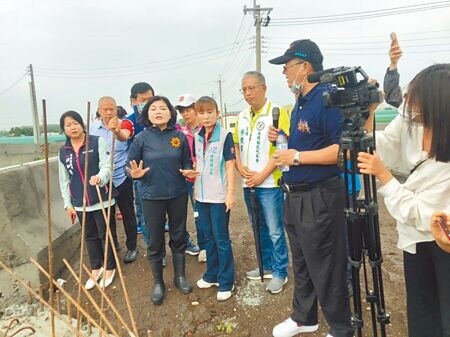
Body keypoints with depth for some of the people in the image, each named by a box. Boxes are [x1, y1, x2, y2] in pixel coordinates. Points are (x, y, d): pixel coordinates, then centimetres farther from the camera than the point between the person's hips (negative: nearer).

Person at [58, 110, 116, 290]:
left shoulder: (98, 142, -8)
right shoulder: (63, 151, 5)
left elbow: (107, 166, -16)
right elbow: (64, 180, 10)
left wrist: (100, 177, -38)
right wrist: (68, 204, 8)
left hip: (102, 199, -4)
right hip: (80, 203, 4)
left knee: (105, 234, 9)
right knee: (90, 236, 17)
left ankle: (110, 268, 28)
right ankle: (95, 269, 35)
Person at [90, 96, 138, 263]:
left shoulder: (124, 124, -12)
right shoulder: (92, 128, -1)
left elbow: (124, 137, -36)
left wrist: (116, 131, -58)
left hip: (121, 178, -3)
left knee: (127, 214, 8)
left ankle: (132, 247, 24)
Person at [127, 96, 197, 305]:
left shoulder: (179, 136, -3)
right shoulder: (141, 138, -7)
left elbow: (187, 162, 5)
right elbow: (130, 166, -2)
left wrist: (188, 171, -16)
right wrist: (135, 174, -24)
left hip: (178, 195, 2)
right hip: (152, 197, -1)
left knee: (178, 236, 15)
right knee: (155, 241, 10)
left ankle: (180, 276, 35)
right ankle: (158, 283, 30)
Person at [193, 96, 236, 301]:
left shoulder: (225, 135, -9)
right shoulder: (197, 137, 7)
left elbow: (230, 165, -11)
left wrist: (231, 192, -15)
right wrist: (194, 185, 12)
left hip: (219, 196, -6)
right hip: (201, 195, 6)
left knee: (221, 239, 2)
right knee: (208, 237, 16)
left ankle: (226, 282, 15)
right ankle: (212, 275, 32)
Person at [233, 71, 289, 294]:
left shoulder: (277, 112, -8)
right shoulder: (242, 116, 11)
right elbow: (236, 145, 15)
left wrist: (262, 175, -16)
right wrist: (241, 168, -3)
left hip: (269, 183, -6)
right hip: (248, 183, 6)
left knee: (275, 231, 2)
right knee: (259, 228, 17)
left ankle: (280, 272, 18)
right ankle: (267, 265, 33)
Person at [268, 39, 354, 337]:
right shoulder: (301, 102, 13)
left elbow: (343, 148, -23)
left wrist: (297, 157, -21)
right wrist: (283, 139, 5)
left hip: (320, 197, -9)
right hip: (295, 195, 10)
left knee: (326, 268, 5)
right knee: (301, 263, 21)